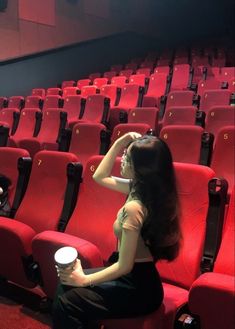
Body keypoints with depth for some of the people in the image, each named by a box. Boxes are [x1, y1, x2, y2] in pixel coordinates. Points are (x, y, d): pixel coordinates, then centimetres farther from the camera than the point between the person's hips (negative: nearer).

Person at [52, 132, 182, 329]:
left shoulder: (134, 208, -30)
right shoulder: (142, 187, -4)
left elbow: (124, 266, -24)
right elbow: (100, 177, 9)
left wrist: (84, 280, -12)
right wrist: (118, 144, -3)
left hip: (139, 289, -9)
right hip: (139, 277, 9)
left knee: (66, 304, -5)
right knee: (66, 284, 13)